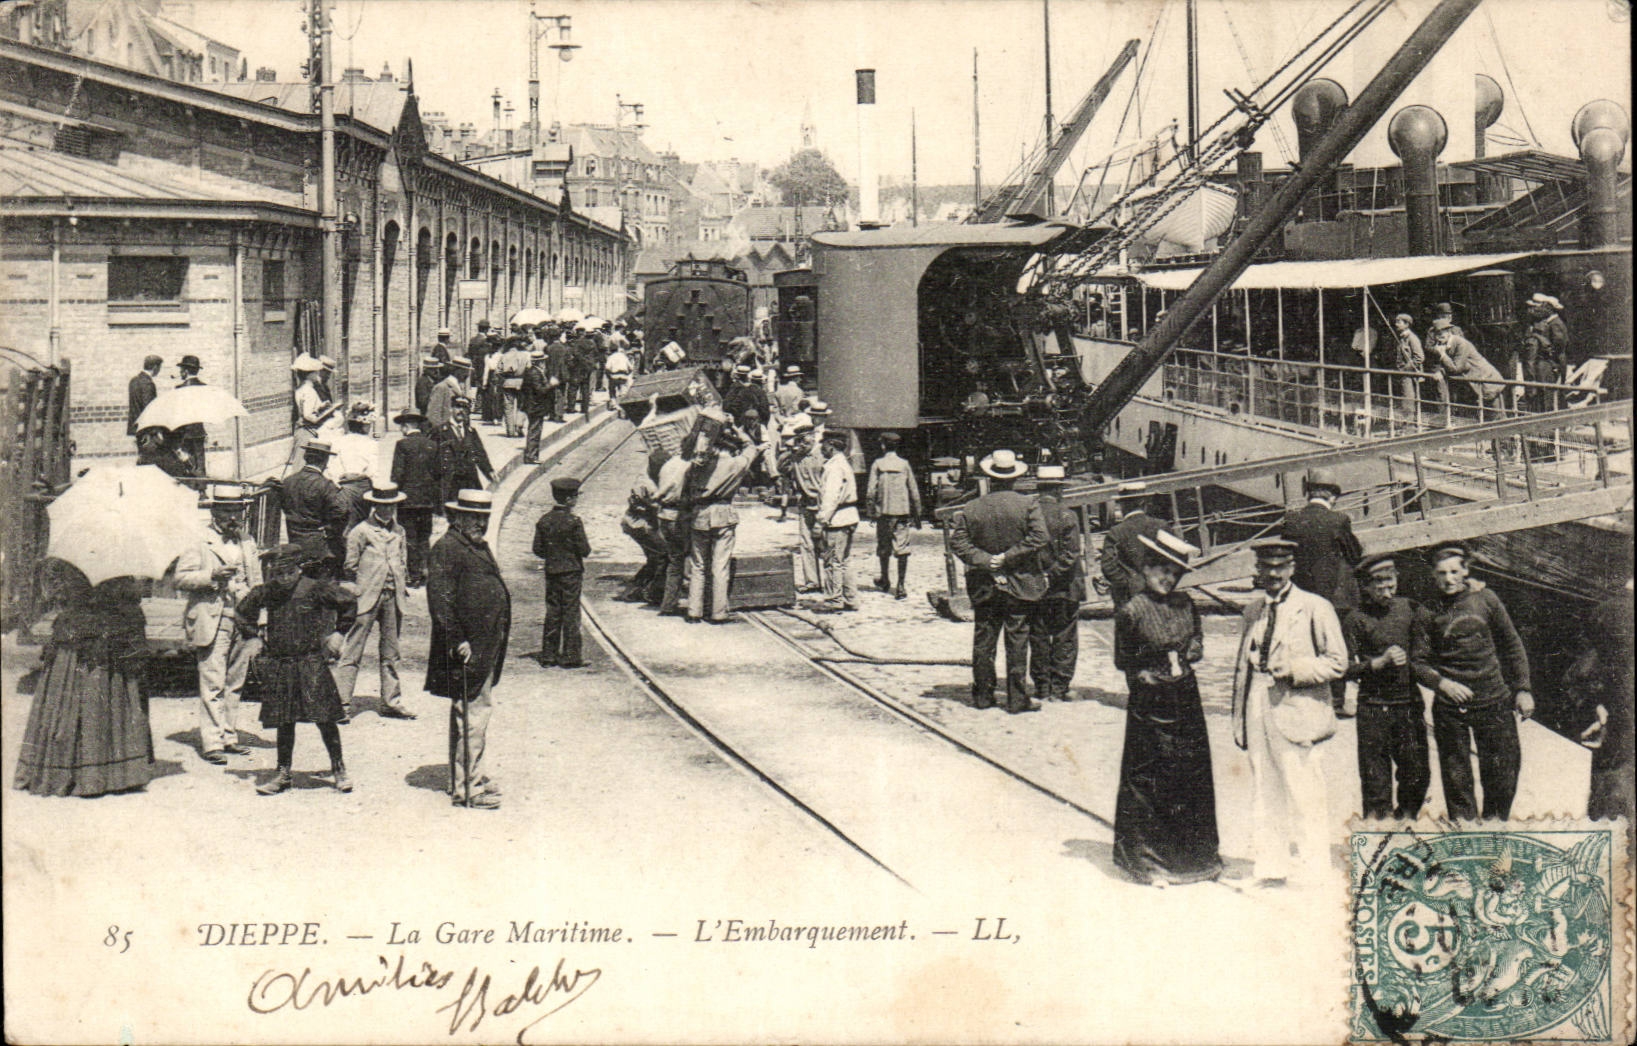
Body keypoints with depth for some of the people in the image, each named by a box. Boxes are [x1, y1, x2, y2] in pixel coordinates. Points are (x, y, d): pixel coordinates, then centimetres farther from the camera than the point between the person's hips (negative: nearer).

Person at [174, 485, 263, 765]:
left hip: (242, 623, 6)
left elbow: (256, 582, 24)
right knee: (213, 684, -8)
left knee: (234, 684, 10)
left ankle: (228, 737, 18)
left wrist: (255, 618, 14)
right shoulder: (200, 541, 0)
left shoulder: (248, 542, 19)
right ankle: (211, 742, -7)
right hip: (212, 623, -6)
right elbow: (181, 577, -7)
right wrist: (212, 576, -20)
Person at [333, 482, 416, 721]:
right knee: (353, 650, -5)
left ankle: (390, 702, 17)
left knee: (390, 652, 10)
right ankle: (343, 703, -4)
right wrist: (360, 589, 2)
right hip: (367, 598, -5)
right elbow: (349, 567, 0)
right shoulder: (360, 532, -4)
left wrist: (403, 589, 13)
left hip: (393, 597, 5)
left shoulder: (399, 532, 13)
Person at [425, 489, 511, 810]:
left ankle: (471, 777, 28)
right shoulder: (447, 548, -13)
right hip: (467, 650, -10)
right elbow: (438, 595, -21)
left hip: (486, 648, 10)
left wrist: (503, 628, 21)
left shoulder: (479, 546, 18)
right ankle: (467, 788, -1)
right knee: (472, 714, -7)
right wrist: (457, 640, -24)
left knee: (480, 709, 17)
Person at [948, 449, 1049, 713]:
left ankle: (983, 695, 16)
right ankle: (1017, 699, 4)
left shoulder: (972, 509, -2)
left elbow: (958, 542, -7)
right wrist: (1009, 557, -12)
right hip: (1020, 585, -2)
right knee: (1017, 642, 3)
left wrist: (985, 560, -9)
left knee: (983, 641, 11)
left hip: (984, 586, 2)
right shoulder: (1028, 505, -7)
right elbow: (1039, 538, -15)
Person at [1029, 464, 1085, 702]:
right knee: (1065, 640, 7)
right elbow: (1070, 555, -16)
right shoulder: (1066, 517, -11)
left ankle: (1042, 687, 15)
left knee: (1038, 638, 11)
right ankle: (1059, 688, 8)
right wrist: (1053, 576, -9)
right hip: (1065, 592, -3)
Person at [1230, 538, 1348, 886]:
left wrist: (1295, 670, -16)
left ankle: (1313, 866, 6)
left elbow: (1337, 661, -3)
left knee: (1303, 792, -4)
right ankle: (1271, 865, 16)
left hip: (1296, 710, -5)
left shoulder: (1315, 608, -1)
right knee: (1264, 791, 8)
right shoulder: (1252, 610, 16)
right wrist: (1239, 719, 15)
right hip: (1258, 710, 5)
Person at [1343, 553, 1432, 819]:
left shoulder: (1411, 610, 7)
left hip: (1409, 704, 3)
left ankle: (1406, 824, 24)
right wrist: (1381, 662, -14)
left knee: (1417, 773, 5)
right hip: (1373, 705, -3)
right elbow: (1346, 668, -5)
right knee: (1375, 779, 0)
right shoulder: (1355, 619, -3)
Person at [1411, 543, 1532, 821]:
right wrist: (1442, 683, -17)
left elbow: (1512, 646, 10)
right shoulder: (1429, 611, 0)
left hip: (1493, 703, 1)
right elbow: (1417, 661, -1)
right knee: (1456, 778, 5)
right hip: (1449, 708, -1)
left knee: (1503, 775, 6)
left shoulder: (1485, 599, 2)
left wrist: (1522, 689, 7)